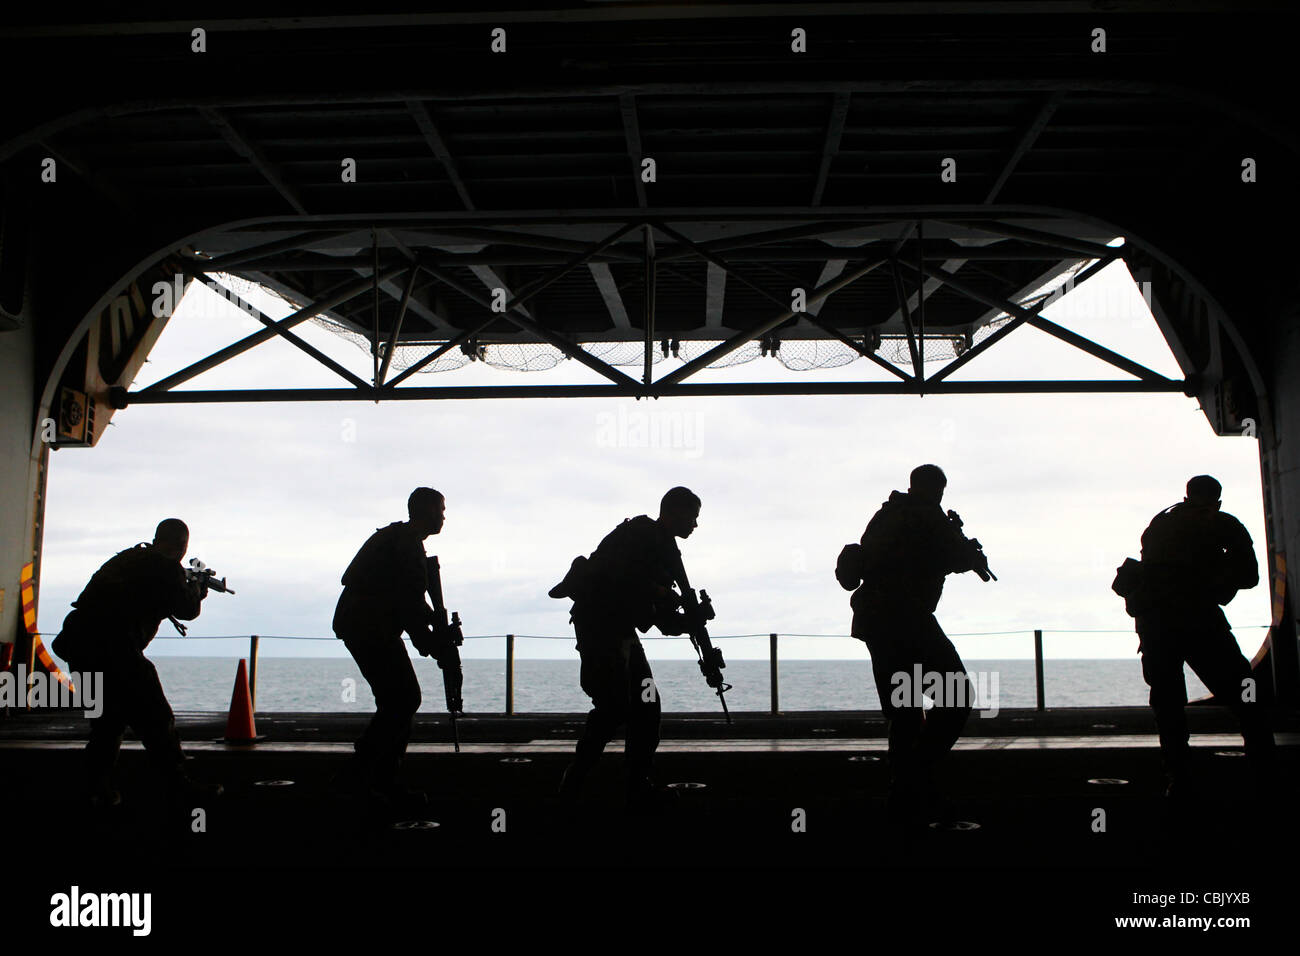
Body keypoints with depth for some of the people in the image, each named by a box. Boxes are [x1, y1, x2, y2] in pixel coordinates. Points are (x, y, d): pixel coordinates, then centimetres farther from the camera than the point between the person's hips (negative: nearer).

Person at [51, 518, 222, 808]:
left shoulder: (125, 559, 20)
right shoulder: (167, 568, -3)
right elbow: (186, 609, 4)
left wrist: (192, 586, 38)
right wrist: (197, 586, 25)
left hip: (79, 644, 8)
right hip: (116, 649, -8)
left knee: (108, 718, 20)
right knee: (155, 719, 0)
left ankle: (99, 789, 18)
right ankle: (179, 784, 3)